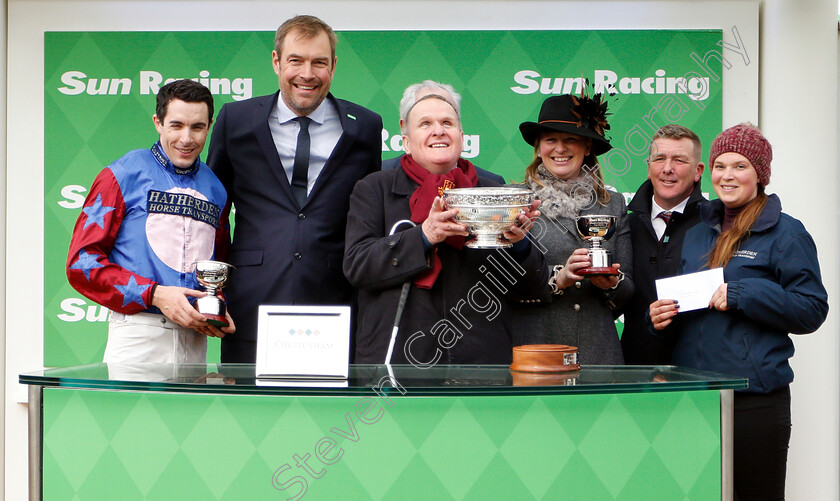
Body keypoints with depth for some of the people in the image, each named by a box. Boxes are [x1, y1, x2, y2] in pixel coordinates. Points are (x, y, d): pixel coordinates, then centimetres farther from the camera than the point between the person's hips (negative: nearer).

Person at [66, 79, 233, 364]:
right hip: (137, 337, -4)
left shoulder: (215, 189, 15)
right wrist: (154, 295, -13)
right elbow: (81, 262, -4)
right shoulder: (123, 176, 2)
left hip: (194, 340, 4)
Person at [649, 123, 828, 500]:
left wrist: (742, 295, -17)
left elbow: (812, 310, -8)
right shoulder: (698, 233, 15)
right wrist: (661, 316, 2)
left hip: (755, 397, -6)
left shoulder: (786, 233, -3)